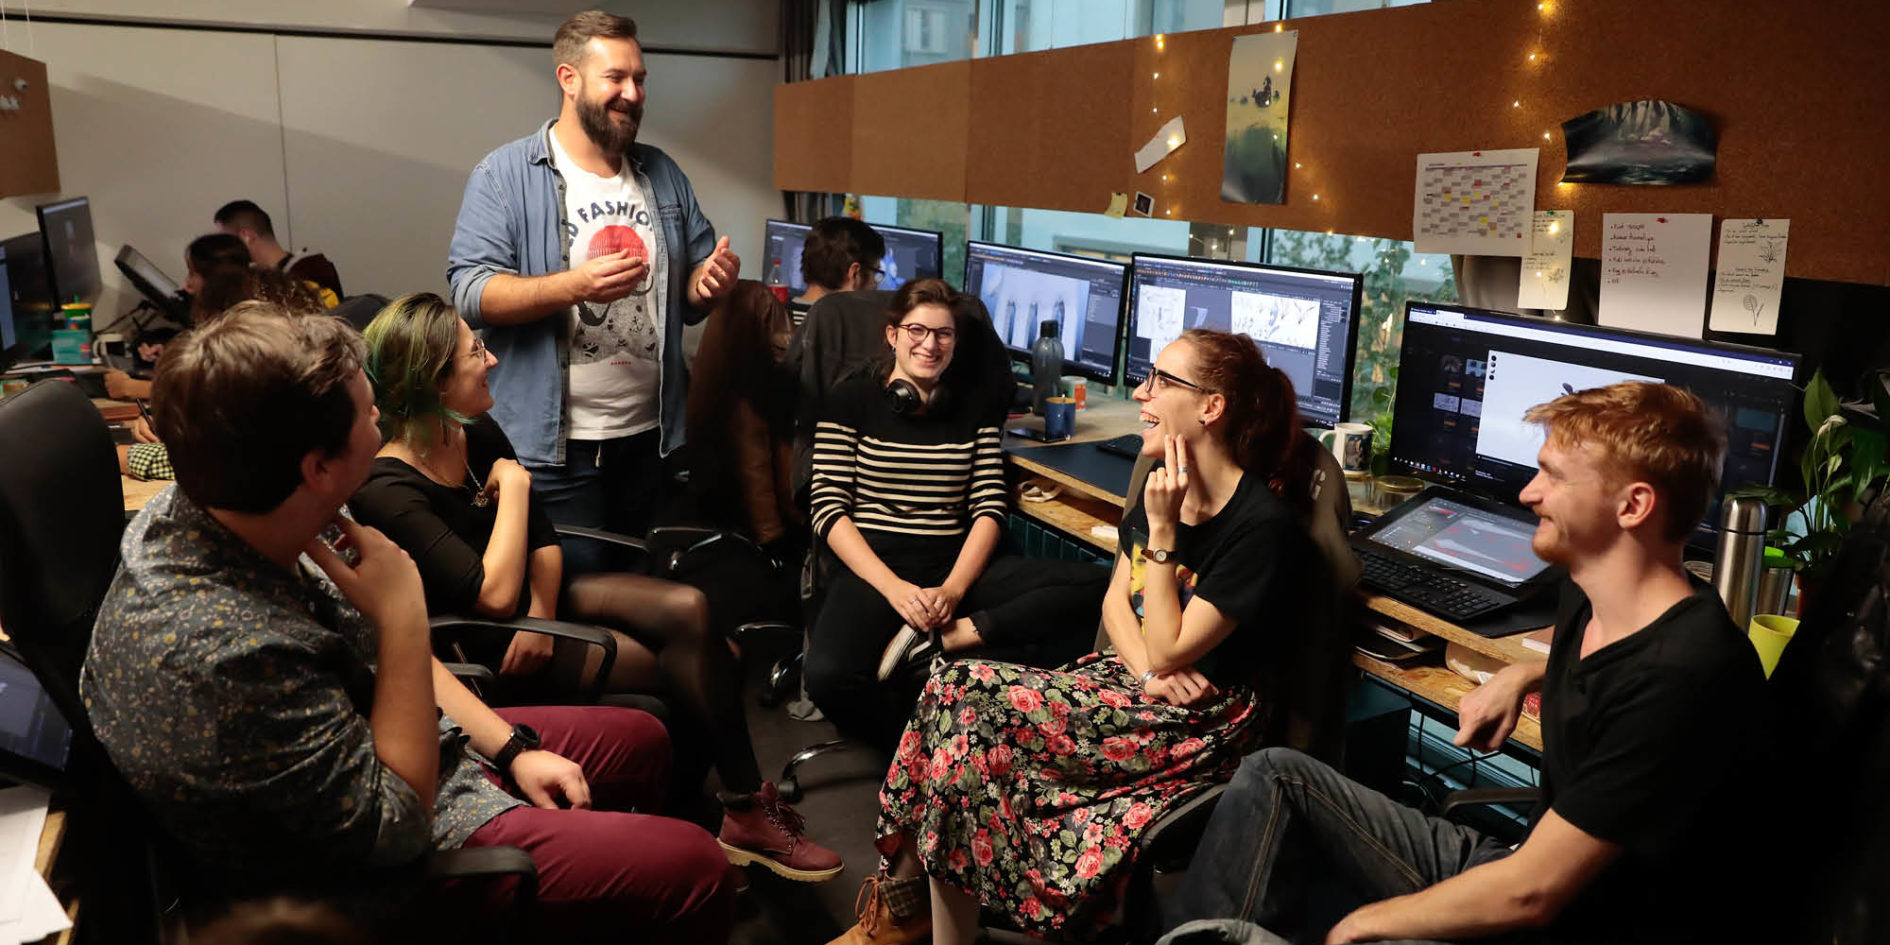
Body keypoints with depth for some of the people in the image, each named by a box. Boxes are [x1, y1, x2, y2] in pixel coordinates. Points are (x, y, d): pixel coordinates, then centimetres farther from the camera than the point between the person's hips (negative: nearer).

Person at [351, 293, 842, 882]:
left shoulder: (479, 435, 1)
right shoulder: (387, 491, -23)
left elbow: (544, 544, 6)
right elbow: (495, 595, -29)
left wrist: (541, 616, -13)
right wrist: (513, 486, -18)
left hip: (537, 601, 7)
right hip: (484, 646, -7)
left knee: (688, 609, -17)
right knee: (687, 666, -20)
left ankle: (747, 811, -10)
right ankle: (747, 813, -4)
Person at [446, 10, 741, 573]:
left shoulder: (664, 176, 11)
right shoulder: (505, 175, -5)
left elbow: (690, 294, 15)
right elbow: (470, 293, -13)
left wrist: (712, 283, -10)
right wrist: (575, 285, -28)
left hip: (650, 436, 5)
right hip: (554, 444, -5)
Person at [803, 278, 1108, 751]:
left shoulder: (974, 409, 15)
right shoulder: (852, 401, 6)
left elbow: (989, 510, 6)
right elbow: (829, 510, -3)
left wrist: (953, 589, -13)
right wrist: (894, 588, -17)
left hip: (957, 564, 4)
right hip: (874, 565, -3)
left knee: (1095, 585, -21)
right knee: (829, 677, -37)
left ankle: (938, 641, -22)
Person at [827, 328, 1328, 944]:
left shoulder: (1265, 524, -19)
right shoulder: (1166, 483, 5)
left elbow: (1168, 652, -18)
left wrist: (1162, 529, -20)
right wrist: (1147, 668, -9)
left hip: (1203, 724, -7)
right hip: (1133, 674, 8)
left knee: (967, 705, -20)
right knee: (955, 693, -15)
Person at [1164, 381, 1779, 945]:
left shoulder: (1680, 678, -28)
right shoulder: (1587, 600, 1)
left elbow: (1528, 894, -25)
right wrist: (1522, 675, 10)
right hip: (1517, 865, 9)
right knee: (1276, 777, 4)